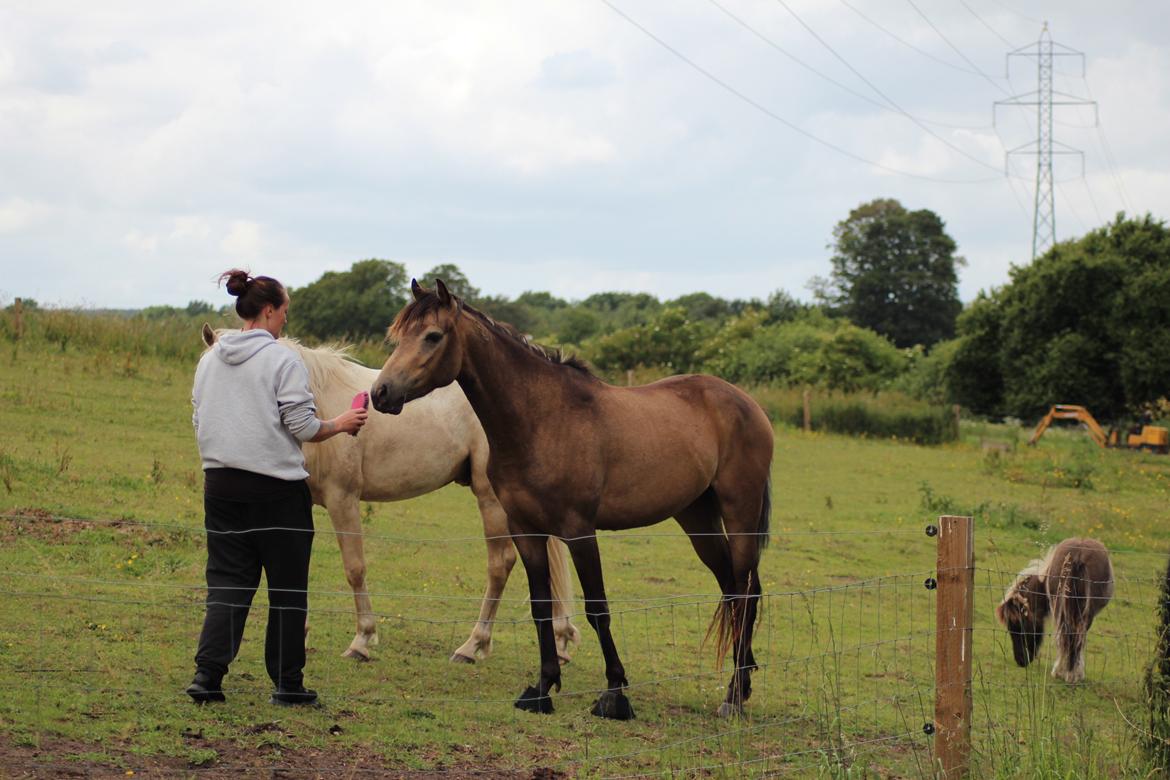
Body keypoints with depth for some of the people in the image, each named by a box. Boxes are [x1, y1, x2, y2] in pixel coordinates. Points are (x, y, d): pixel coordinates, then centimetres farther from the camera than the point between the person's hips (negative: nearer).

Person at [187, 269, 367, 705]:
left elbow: (200, 422, 13)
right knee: (287, 587, 6)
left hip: (221, 485, 5)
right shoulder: (283, 361, -11)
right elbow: (303, 427, -13)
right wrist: (341, 424, 4)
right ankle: (287, 683, 10)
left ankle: (207, 674, -4)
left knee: (227, 582, 8)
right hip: (276, 486, -5)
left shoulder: (210, 360, 8)